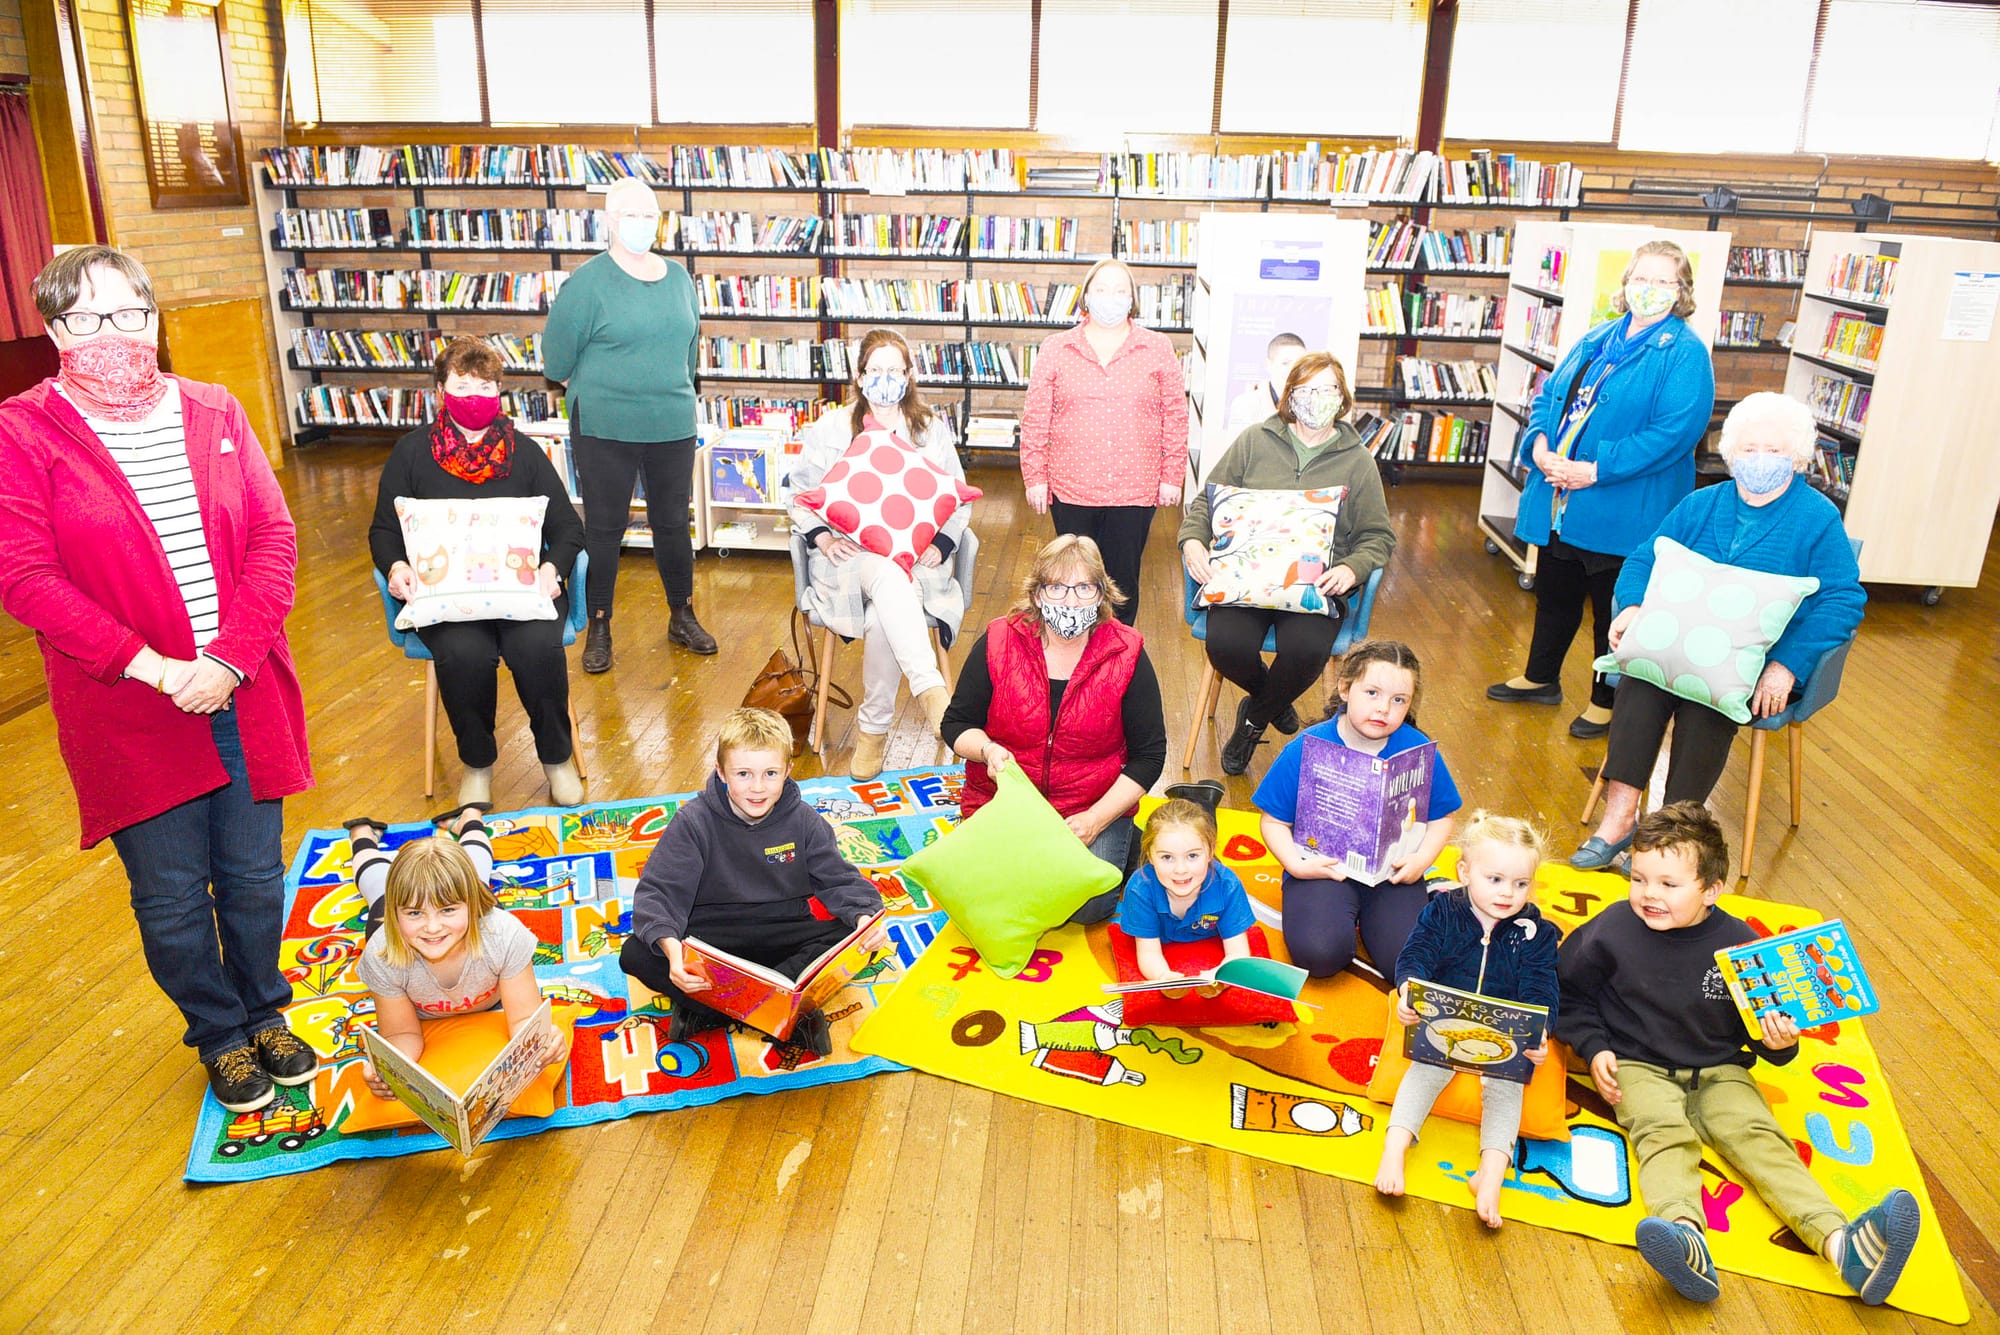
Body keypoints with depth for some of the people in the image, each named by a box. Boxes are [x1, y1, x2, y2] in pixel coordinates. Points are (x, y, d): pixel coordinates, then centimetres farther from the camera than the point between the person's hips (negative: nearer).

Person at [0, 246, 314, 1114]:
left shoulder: (214, 413, 4)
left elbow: (273, 538, -1)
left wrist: (230, 659, -13)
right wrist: (152, 667, -18)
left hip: (245, 696, 2)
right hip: (129, 713, -2)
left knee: (255, 875, 13)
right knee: (171, 895, 10)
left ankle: (266, 1013, 37)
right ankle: (219, 1034, 33)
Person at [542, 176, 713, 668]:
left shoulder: (679, 277, 6)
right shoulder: (588, 281, -9)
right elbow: (558, 355, -3)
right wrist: (592, 391, 8)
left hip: (673, 426, 4)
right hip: (605, 429, -4)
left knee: (673, 523, 13)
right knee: (604, 527, 6)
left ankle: (682, 618, 29)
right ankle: (598, 629, 19)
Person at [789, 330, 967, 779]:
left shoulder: (933, 429, 15)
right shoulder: (830, 428, 11)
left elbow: (959, 500, 15)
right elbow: (802, 494, 13)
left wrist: (940, 544, -5)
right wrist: (822, 537, -7)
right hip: (849, 553, -1)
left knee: (884, 616, -34)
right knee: (889, 578, -40)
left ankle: (873, 725, -23)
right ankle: (930, 689, -50)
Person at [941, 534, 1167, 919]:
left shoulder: (1125, 655, -7)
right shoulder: (998, 643, -6)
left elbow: (1148, 755, -3)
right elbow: (957, 724, 4)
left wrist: (1096, 820, -14)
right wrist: (987, 749, -20)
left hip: (1093, 809, -1)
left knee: (1088, 905, -20)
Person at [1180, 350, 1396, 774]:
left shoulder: (1357, 460, 10)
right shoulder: (1255, 441, 10)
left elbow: (1378, 536, 12)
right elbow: (1206, 500, 11)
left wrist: (1351, 569, -11)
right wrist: (1192, 541, -10)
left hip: (1315, 584, 0)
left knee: (1306, 651, -31)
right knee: (1226, 645, -29)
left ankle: (1254, 721, 4)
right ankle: (1272, 699, 10)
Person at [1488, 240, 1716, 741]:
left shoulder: (1685, 355, -10)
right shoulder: (1597, 338, 11)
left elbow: (1675, 432, -20)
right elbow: (1550, 394, 13)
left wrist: (1595, 470, -24)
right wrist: (1540, 445, -9)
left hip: (1620, 509, -6)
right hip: (1557, 502, 7)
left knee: (1613, 606, 7)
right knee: (1554, 593, 20)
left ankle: (1607, 702, 24)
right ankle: (1540, 678, 38)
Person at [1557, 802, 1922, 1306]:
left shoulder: (1738, 942, -2)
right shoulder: (1613, 930, -6)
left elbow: (1765, 1017, 10)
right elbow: (1571, 990, 7)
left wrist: (1779, 1041, -13)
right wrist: (1594, 1049, -4)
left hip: (1719, 1071, 2)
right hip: (1641, 1069, -2)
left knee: (1759, 1138, -21)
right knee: (1665, 1135, -29)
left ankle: (1840, 1243, -36)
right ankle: (1685, 1237, -55)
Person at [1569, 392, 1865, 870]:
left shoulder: (1818, 518, 2)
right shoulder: (1701, 505, 16)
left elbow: (1843, 600, -7)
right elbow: (1644, 559, 12)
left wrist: (1786, 666, -22)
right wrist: (1633, 608, -13)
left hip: (1759, 660, -3)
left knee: (1707, 699, -35)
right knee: (1641, 678, -30)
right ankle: (1619, 815, -32)